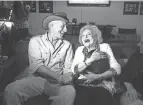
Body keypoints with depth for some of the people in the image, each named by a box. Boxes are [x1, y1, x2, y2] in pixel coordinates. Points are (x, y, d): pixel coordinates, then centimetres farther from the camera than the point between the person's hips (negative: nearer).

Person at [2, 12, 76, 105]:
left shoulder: (67, 45, 9)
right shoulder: (36, 41, 3)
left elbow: (68, 68, 4)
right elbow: (36, 65, -11)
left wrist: (67, 77, -21)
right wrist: (59, 77, -21)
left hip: (56, 82, 1)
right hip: (36, 78, -1)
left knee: (70, 91, -31)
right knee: (11, 90, -27)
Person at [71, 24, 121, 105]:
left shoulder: (105, 47, 11)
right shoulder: (79, 49, 16)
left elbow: (117, 69, 0)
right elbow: (74, 70, 0)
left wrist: (97, 76, -11)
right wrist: (91, 59, -10)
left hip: (103, 85, 0)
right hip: (83, 85, 1)